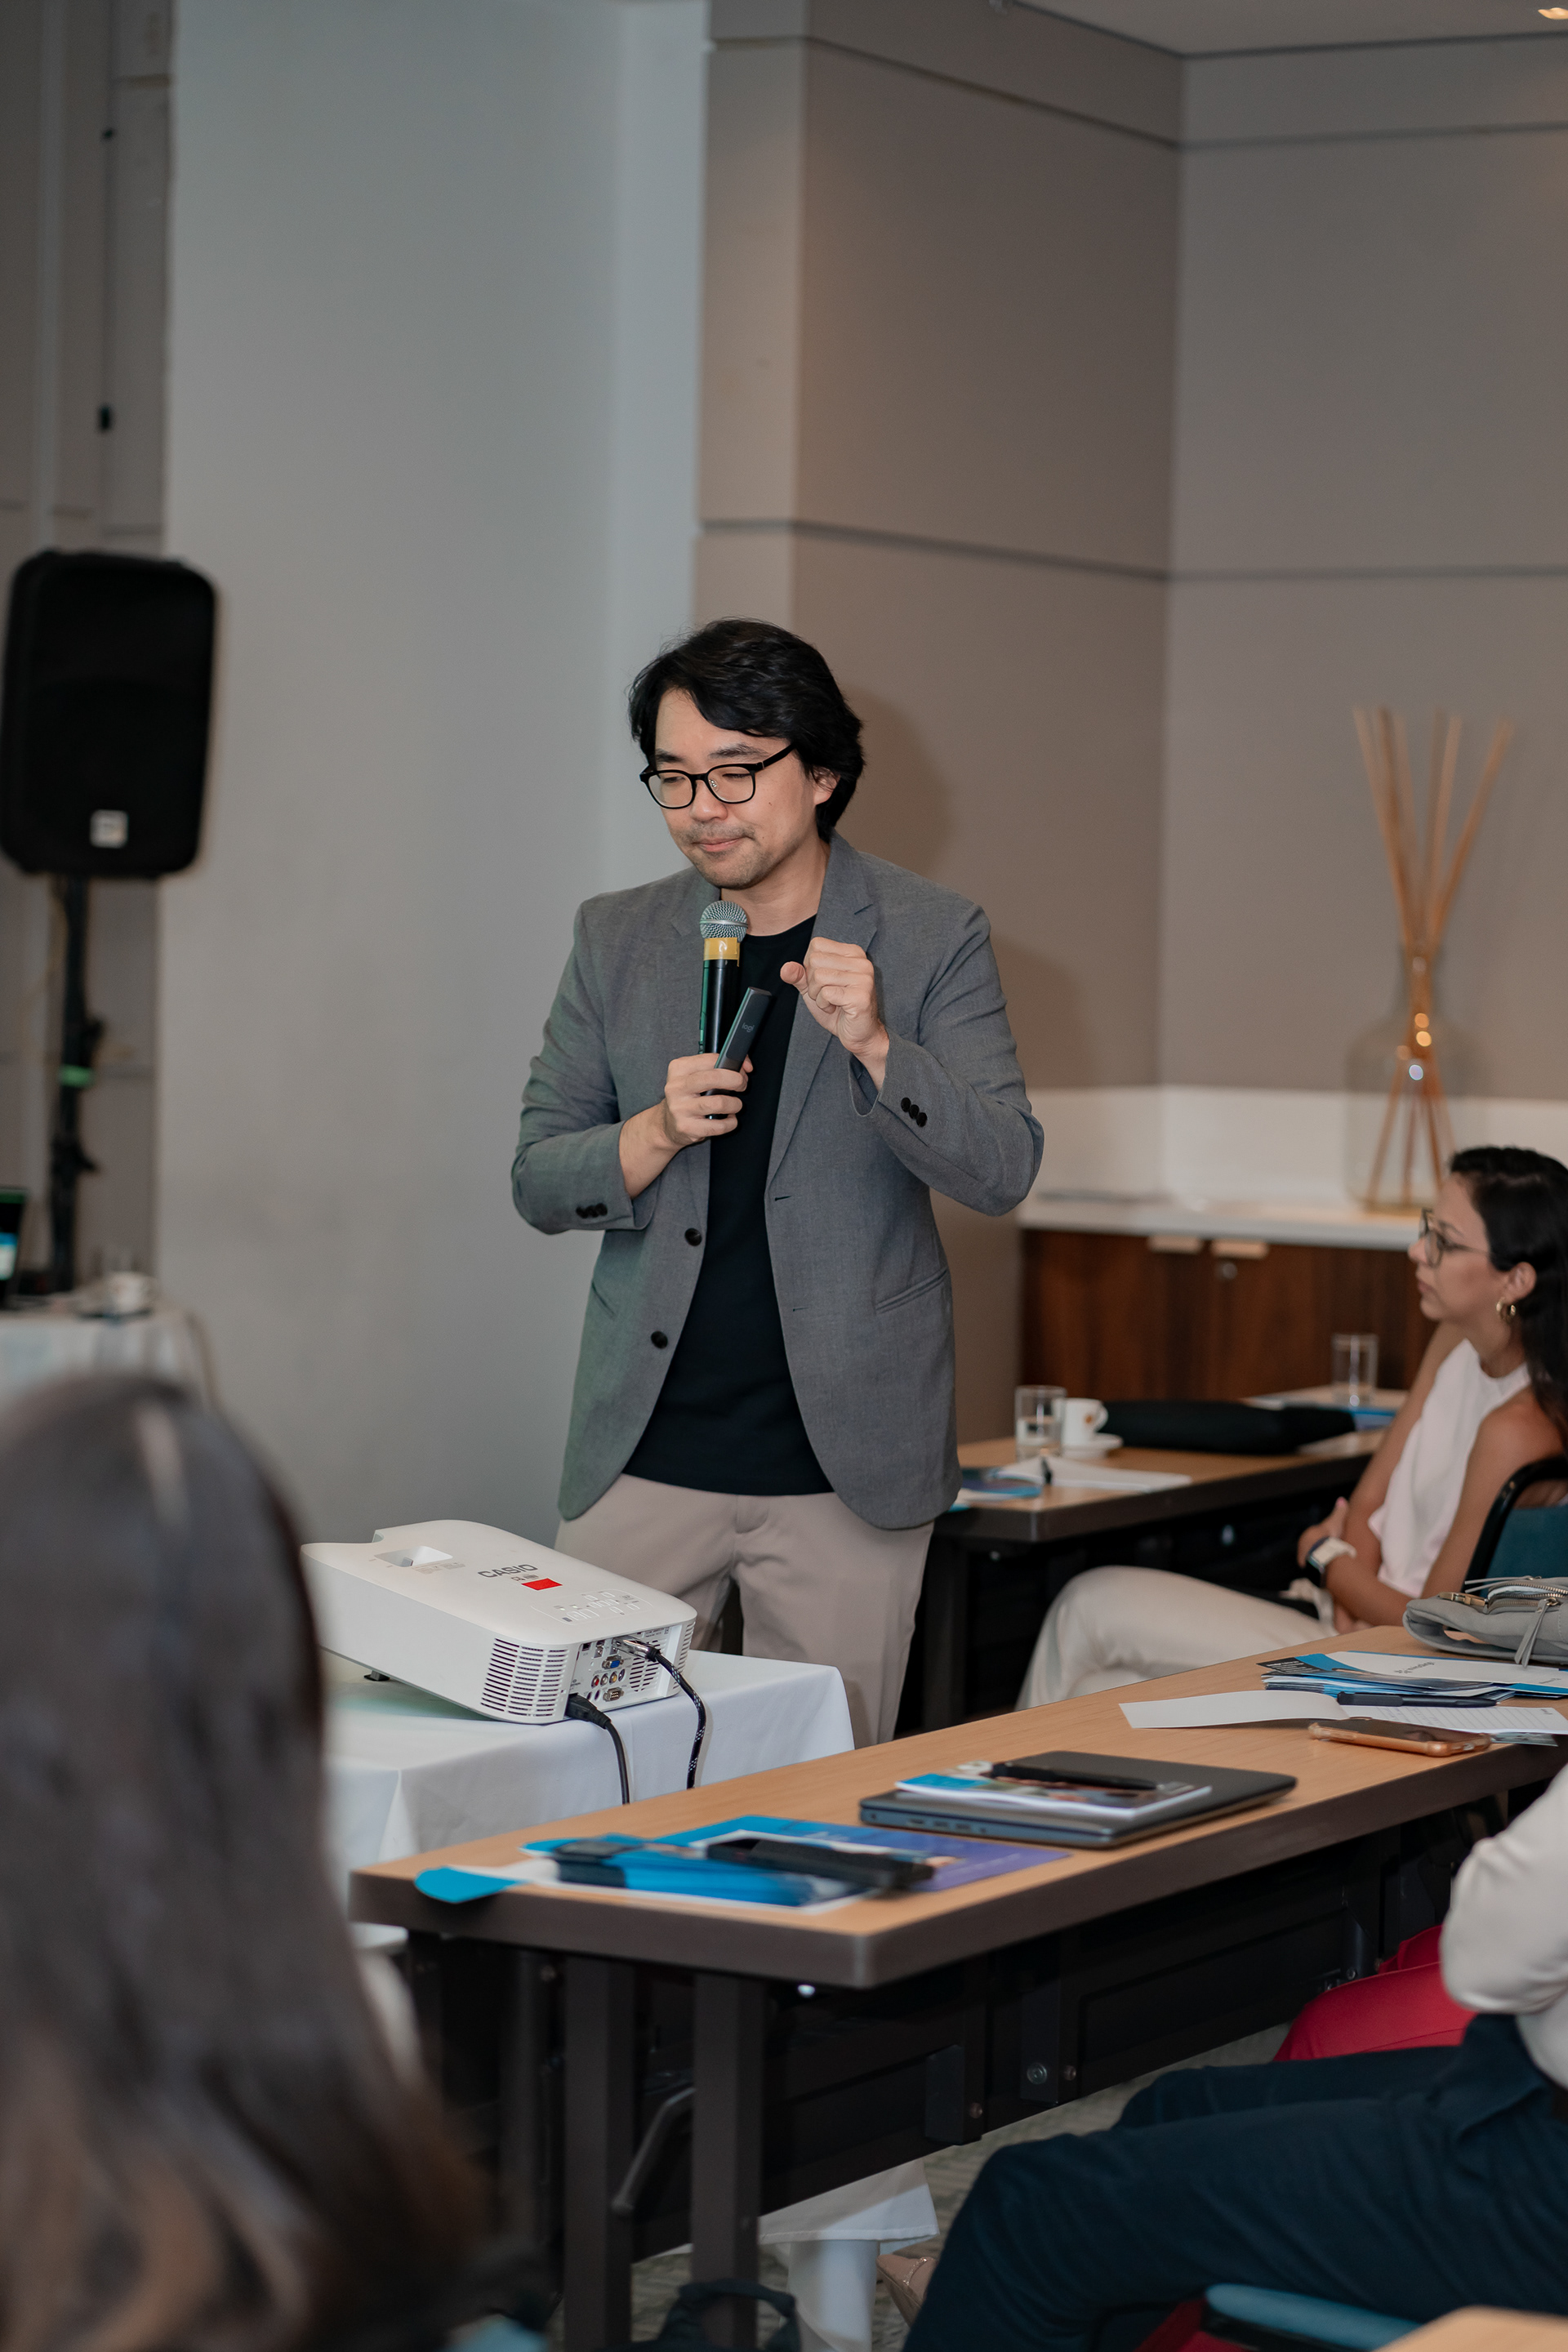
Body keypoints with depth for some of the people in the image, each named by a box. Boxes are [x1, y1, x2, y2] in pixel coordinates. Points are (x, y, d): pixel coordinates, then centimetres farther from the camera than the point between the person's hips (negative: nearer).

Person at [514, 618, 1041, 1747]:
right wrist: (656, 1135, -12)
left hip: (847, 1463, -2)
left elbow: (1004, 1169, -7)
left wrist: (876, 1046, -22)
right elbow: (537, 1182, 8)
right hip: (645, 1454, 2)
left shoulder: (932, 936, 0)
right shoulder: (616, 938, 8)